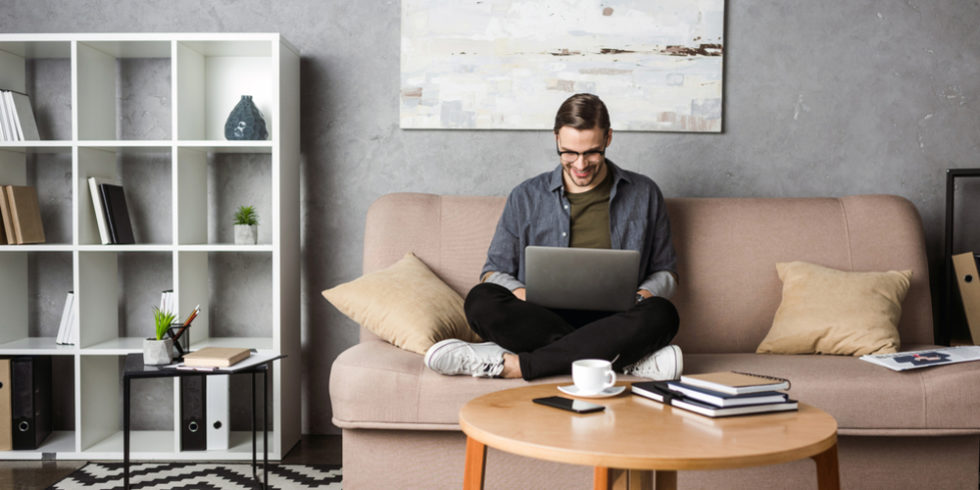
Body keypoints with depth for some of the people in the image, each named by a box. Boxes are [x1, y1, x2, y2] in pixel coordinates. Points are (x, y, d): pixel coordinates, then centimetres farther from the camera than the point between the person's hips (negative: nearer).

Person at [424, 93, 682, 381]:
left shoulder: (644, 194, 12)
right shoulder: (526, 197, 11)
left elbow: (665, 272, 18)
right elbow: (494, 272, 12)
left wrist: (638, 298, -5)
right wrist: (526, 297, -10)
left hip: (612, 324, 0)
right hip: (541, 322, 0)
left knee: (661, 314, -33)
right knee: (481, 300, -30)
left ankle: (512, 364, -32)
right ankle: (628, 359, -29)